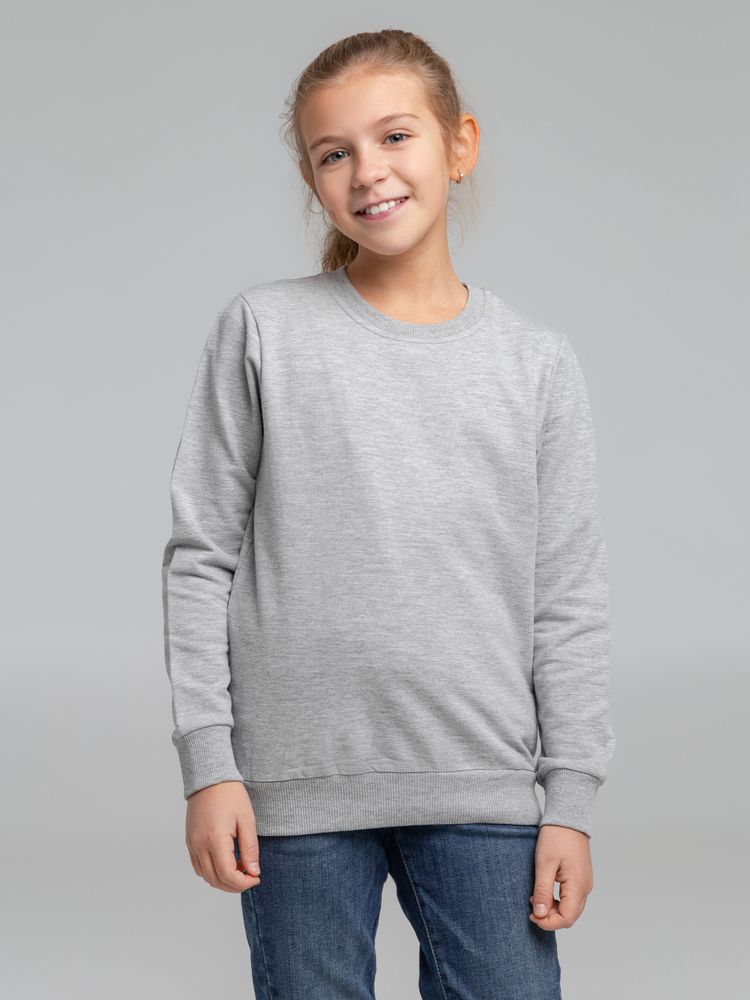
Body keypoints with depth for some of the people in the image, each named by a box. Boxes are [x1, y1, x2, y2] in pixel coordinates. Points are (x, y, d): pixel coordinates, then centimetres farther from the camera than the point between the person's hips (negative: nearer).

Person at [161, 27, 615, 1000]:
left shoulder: (539, 363, 5)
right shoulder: (263, 329, 1)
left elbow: (569, 598, 6)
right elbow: (201, 557, 1)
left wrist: (572, 799, 2)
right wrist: (208, 762, -4)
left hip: (482, 790, 1)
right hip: (298, 783, -1)